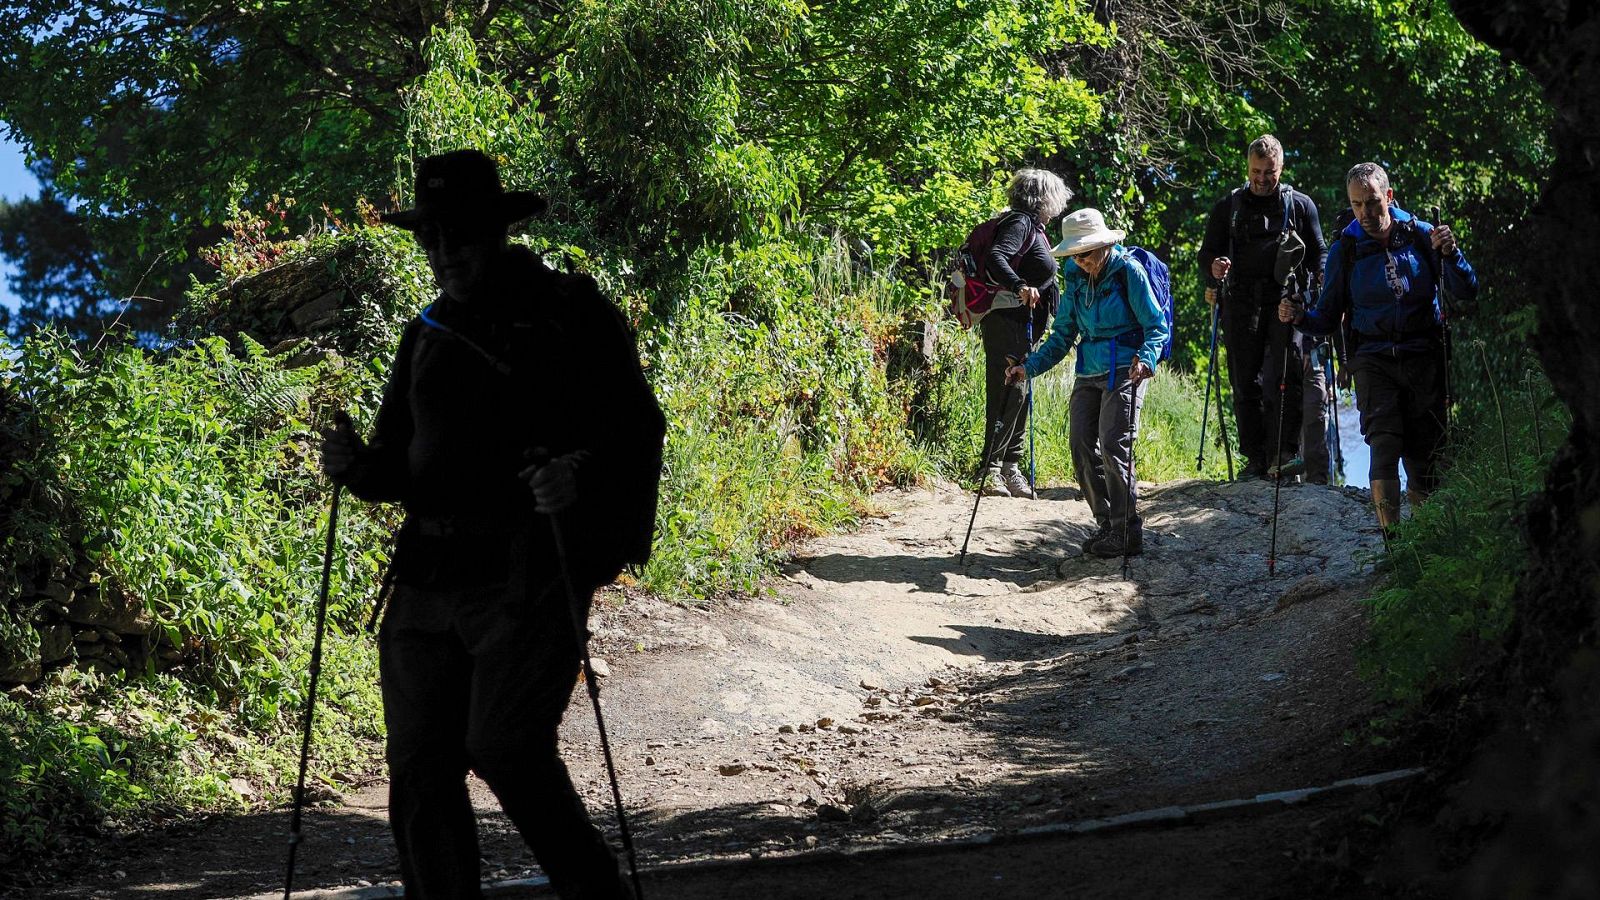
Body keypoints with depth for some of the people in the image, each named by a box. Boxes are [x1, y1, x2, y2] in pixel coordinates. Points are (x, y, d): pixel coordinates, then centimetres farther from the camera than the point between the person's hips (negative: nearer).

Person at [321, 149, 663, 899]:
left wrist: (581, 479, -23)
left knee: (504, 749, -17)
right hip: (428, 577, 6)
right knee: (420, 770, 3)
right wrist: (354, 464, 2)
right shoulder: (430, 332, 19)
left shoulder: (571, 314, 1)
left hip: (529, 576, -6)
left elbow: (637, 434, -3)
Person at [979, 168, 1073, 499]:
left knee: (1019, 394, 13)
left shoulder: (1032, 226, 18)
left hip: (1024, 325, 10)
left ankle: (1010, 467, 20)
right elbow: (996, 258, -28)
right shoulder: (1020, 223, -12)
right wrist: (1019, 286, -42)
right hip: (1008, 321, -10)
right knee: (1010, 392, -14)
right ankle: (992, 469, -17)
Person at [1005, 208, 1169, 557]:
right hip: (1088, 374, 7)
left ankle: (1128, 532, -7)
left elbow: (1156, 326, -7)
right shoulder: (1075, 279, 11)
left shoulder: (1128, 270, -6)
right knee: (1081, 446, 0)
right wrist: (1030, 366, 6)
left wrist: (1146, 359, -27)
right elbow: (1063, 335, 18)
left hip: (1124, 372, -7)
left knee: (1113, 446, -14)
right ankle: (1107, 525, 11)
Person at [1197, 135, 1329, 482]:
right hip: (1242, 306, 2)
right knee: (1246, 384, -1)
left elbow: (1318, 254, 15)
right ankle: (1255, 459, 3)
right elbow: (1207, 253, 16)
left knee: (1287, 378, -14)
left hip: (1287, 304, -2)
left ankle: (1286, 453, -14)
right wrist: (1213, 269, -8)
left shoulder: (1300, 205, 13)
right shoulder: (1228, 208, 15)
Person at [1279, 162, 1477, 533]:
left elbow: (1467, 292, 0)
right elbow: (1328, 317, 9)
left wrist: (1450, 254, -17)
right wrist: (1300, 316, -12)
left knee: (1425, 454, 2)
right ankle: (1391, 537, -18)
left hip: (1424, 359, 1)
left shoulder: (1421, 235, 3)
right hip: (1373, 359, -1)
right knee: (1385, 446, -18)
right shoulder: (1346, 249, 4)